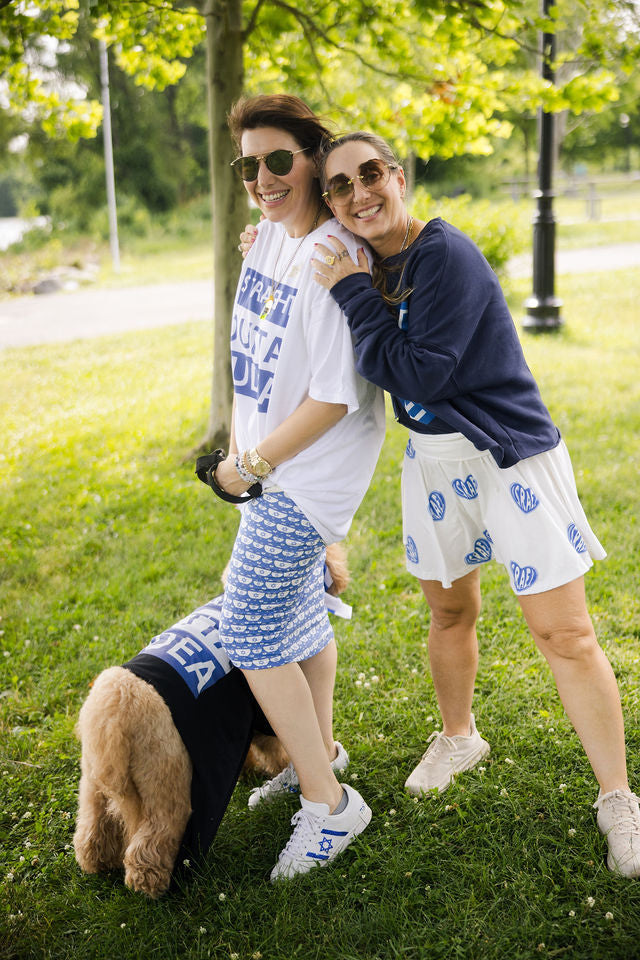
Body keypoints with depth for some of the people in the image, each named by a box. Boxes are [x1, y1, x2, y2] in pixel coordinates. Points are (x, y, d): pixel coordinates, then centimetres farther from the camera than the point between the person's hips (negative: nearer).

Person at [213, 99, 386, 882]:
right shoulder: (274, 232, 4)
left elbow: (333, 400, -26)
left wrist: (250, 465, -16)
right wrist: (239, 436, 14)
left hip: (309, 469, -9)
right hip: (271, 459, 9)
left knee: (251, 632, -7)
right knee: (297, 609, 20)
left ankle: (328, 803, 6)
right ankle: (320, 751, 40)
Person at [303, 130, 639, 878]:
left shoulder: (447, 258, -21)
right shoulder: (366, 264, 3)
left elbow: (416, 374, -26)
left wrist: (353, 296, -21)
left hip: (512, 459, -7)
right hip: (433, 463, 7)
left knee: (564, 632, -4)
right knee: (449, 613, 21)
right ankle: (458, 738, 45)